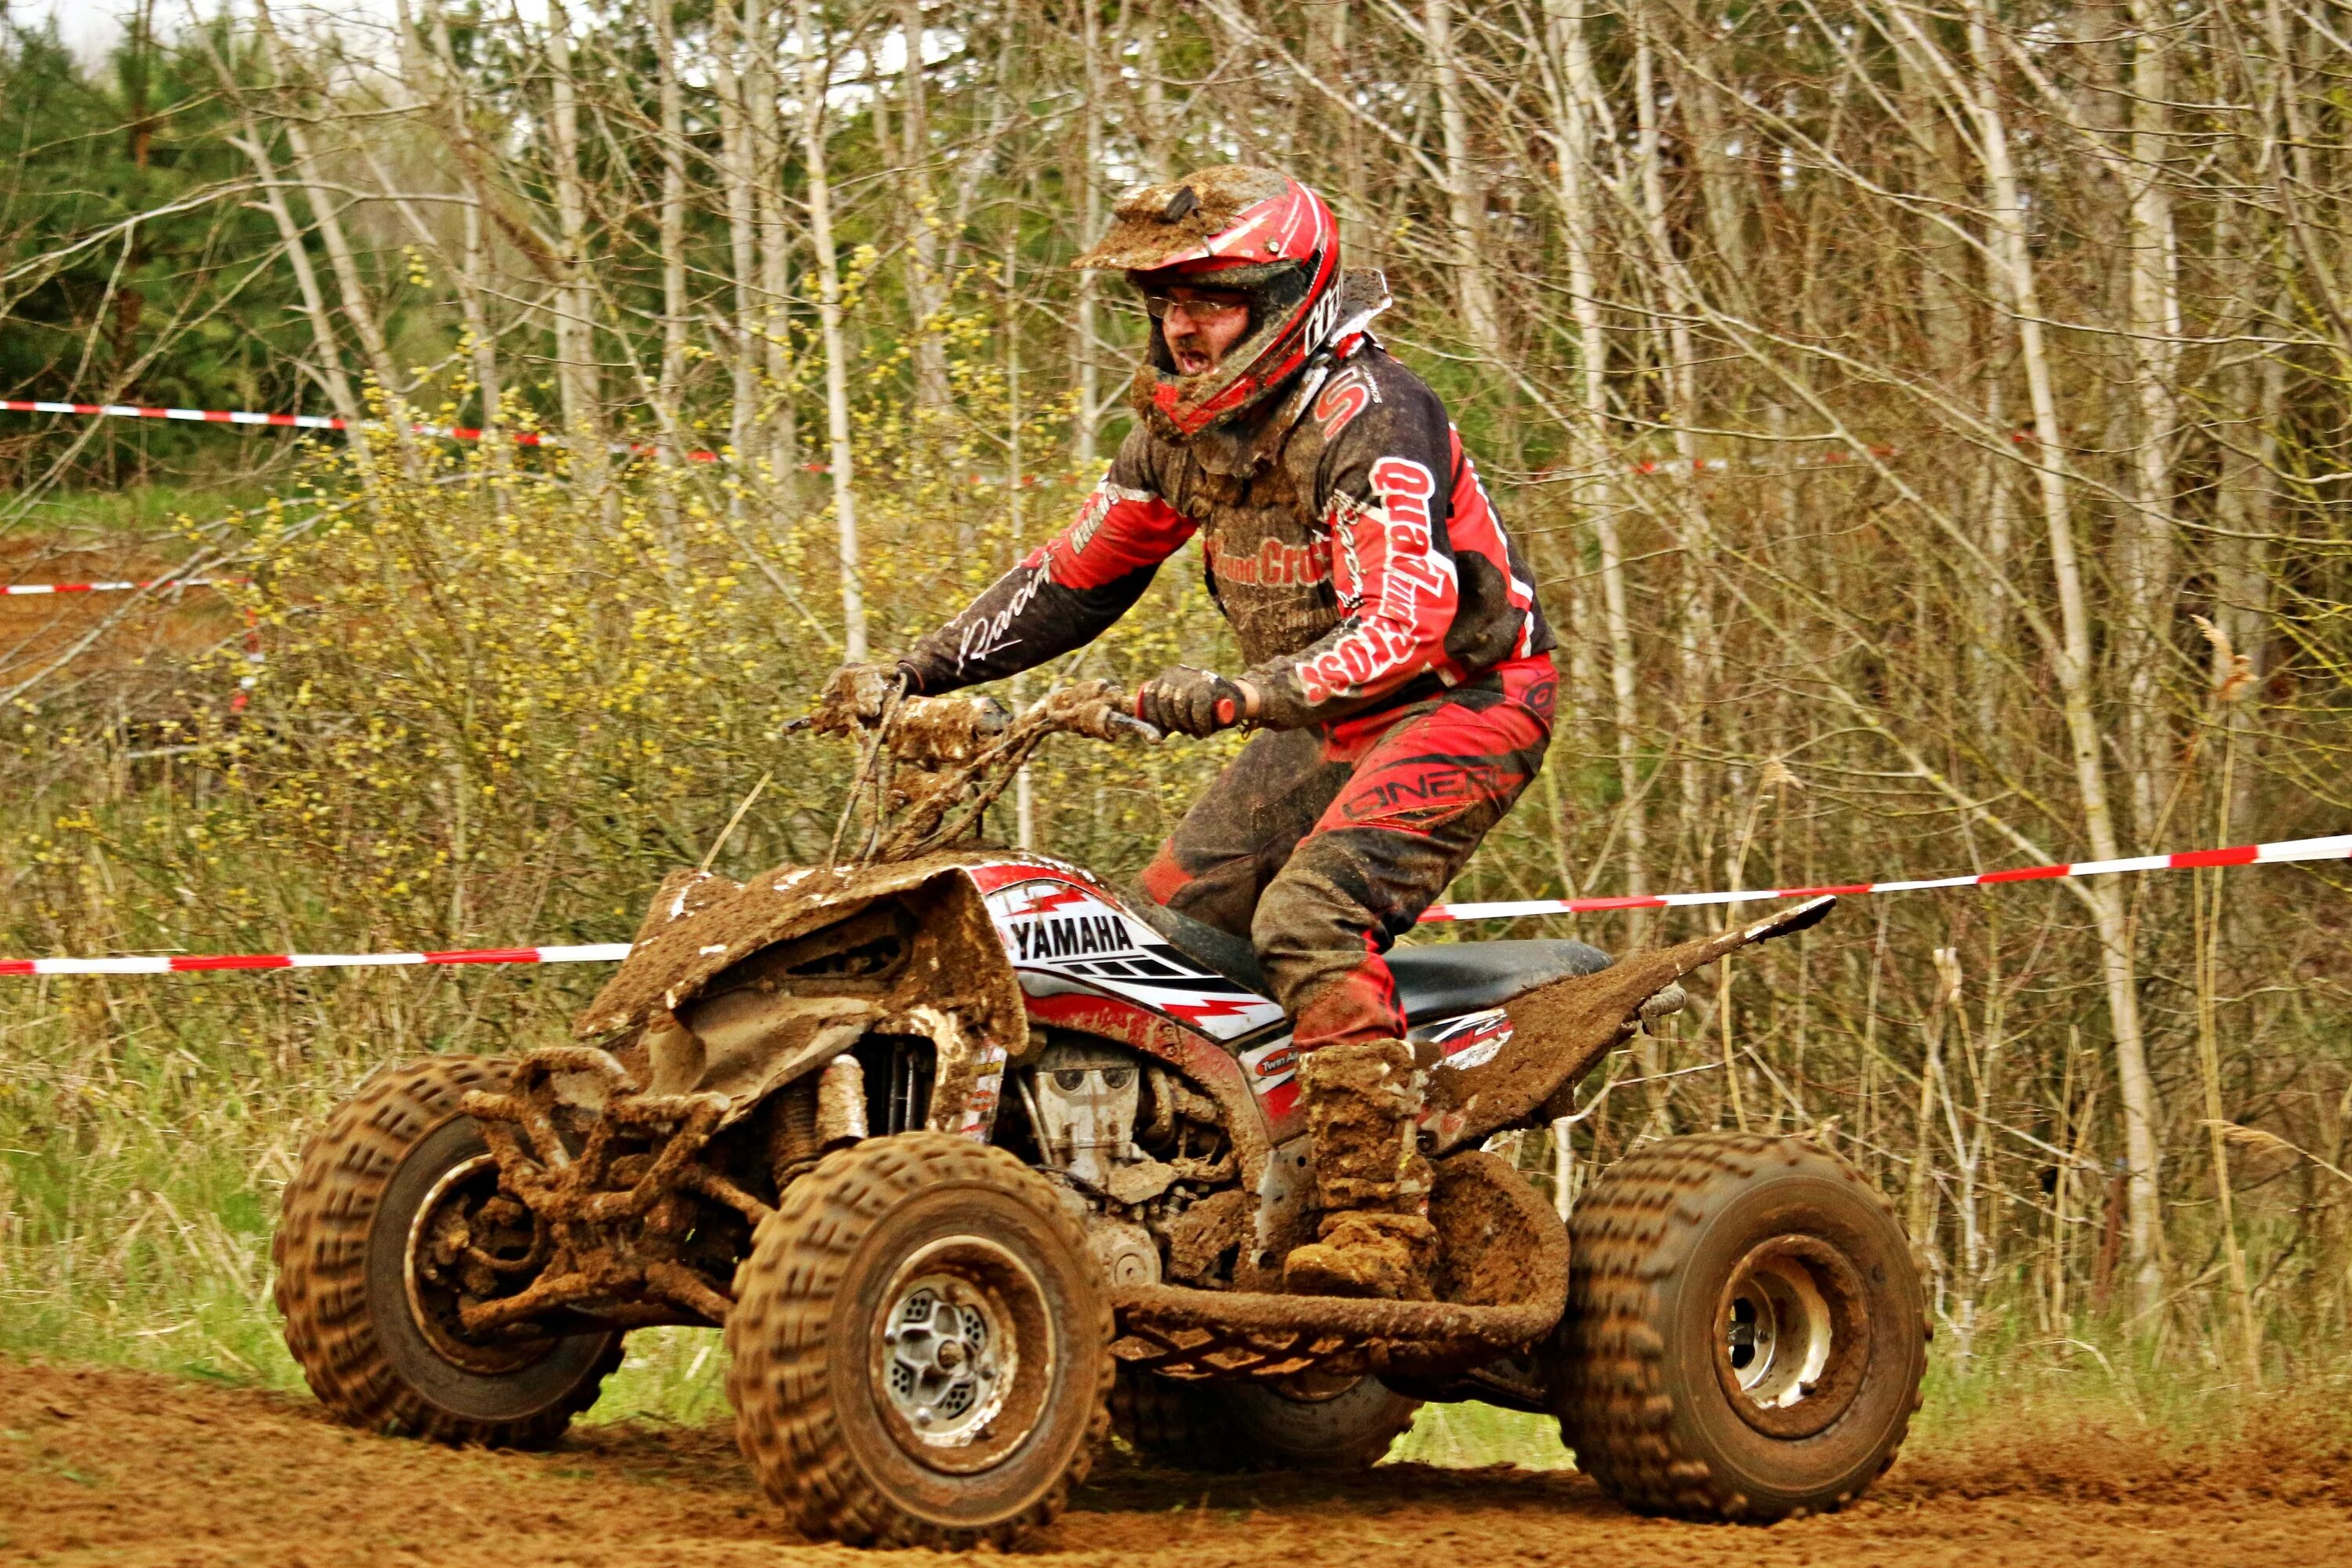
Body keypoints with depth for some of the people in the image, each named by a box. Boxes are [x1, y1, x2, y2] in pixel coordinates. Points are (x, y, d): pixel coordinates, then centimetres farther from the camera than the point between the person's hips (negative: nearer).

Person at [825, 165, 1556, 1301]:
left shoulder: (1368, 419, -24)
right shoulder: (1184, 427, 4)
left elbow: (1403, 620, -34)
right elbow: (1077, 572, 13)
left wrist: (1240, 695, -48)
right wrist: (911, 673, 3)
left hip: (1464, 698, -9)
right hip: (1326, 718, 9)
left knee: (1308, 915, -28)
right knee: (1165, 920, 0)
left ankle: (1379, 1227, -31)